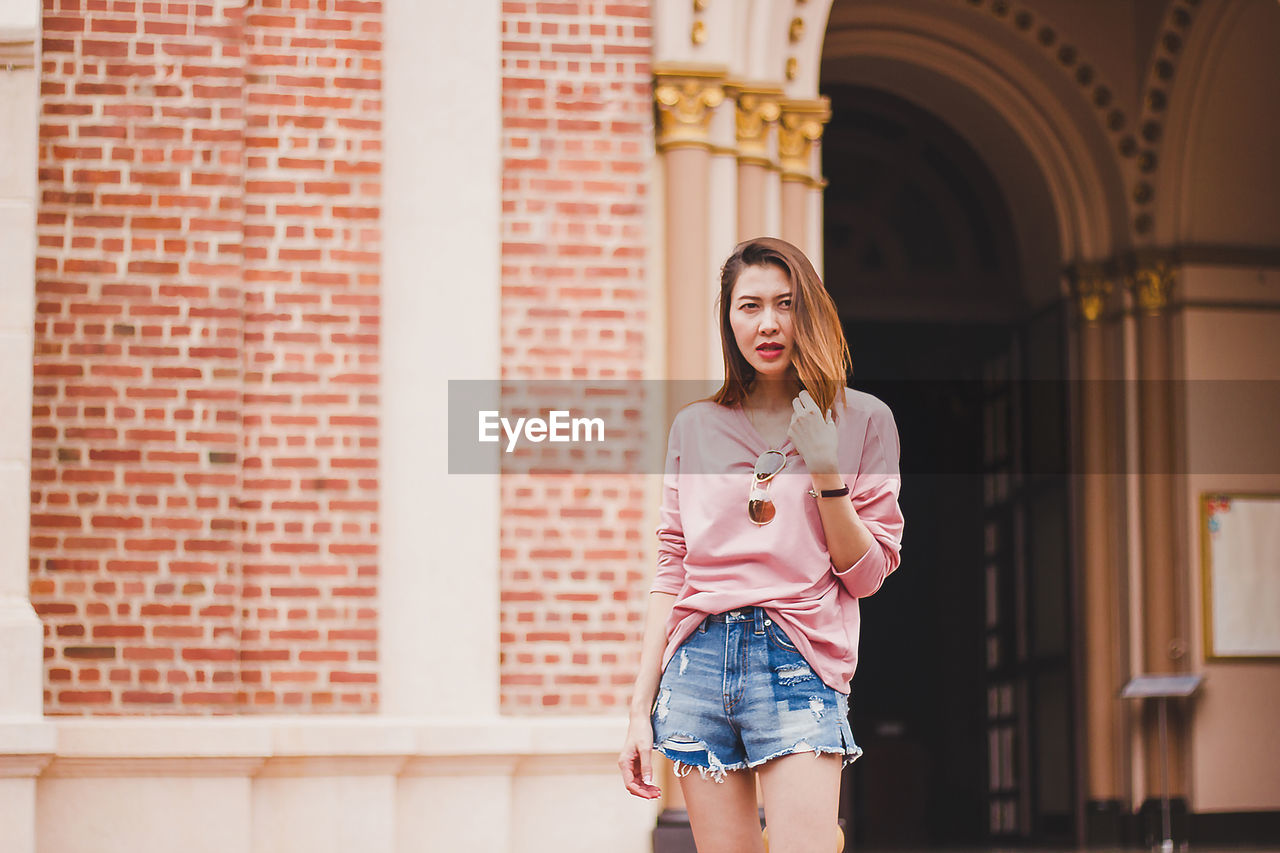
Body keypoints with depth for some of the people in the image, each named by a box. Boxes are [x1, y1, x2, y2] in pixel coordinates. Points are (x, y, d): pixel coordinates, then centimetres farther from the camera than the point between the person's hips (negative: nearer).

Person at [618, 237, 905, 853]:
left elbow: (867, 575, 6)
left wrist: (827, 473, -8)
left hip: (798, 663, -2)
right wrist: (641, 705, 7)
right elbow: (672, 570, 12)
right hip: (698, 662, 2)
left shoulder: (862, 420, 6)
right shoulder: (694, 428, 12)